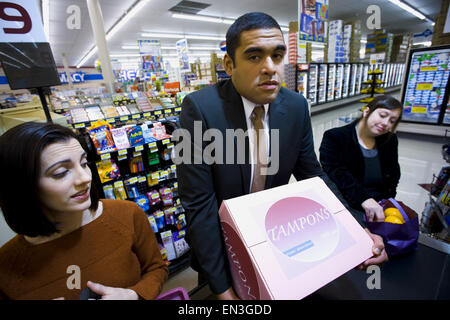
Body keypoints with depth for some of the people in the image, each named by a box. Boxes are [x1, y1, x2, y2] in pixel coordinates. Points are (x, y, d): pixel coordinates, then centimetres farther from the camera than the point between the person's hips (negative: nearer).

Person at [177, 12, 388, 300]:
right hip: (219, 241, -3)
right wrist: (222, 287, -20)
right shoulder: (200, 108, -26)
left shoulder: (297, 106, -12)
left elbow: (311, 174, -2)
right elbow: (198, 203, -25)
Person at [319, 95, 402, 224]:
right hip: (345, 208, -5)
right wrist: (364, 199, -34)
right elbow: (336, 173, -21)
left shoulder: (390, 141, 13)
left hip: (380, 206, 6)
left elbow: (393, 177, 15)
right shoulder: (334, 137, -7)